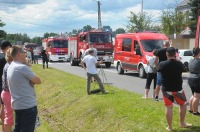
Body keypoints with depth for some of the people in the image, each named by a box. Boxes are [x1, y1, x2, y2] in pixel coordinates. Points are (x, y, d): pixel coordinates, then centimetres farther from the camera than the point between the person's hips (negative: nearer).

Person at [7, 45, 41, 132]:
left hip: (16, 105, 9)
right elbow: (38, 81, -12)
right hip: (27, 106, -9)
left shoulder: (10, 67, 9)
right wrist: (32, 80, 6)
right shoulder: (22, 67, -19)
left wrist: (30, 81, -4)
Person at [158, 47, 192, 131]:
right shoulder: (179, 64, -11)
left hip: (167, 89, 0)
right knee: (183, 105, 21)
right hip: (178, 89, 1)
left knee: (169, 107, 6)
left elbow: (159, 70, 6)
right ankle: (182, 123, 29)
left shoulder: (162, 64, -14)